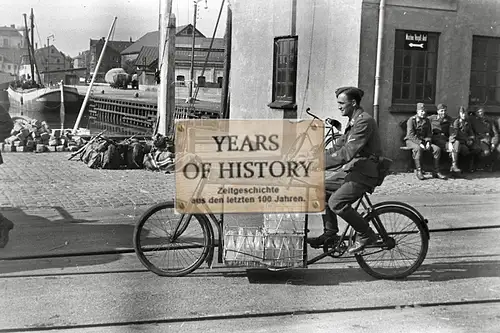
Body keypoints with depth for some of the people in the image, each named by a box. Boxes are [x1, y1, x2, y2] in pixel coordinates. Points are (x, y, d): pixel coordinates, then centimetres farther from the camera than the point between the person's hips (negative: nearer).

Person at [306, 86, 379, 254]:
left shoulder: (364, 121, -17)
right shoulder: (353, 122, 16)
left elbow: (347, 153, -26)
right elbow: (337, 148, 17)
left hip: (365, 172, -10)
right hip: (353, 169, 10)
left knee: (336, 202, -21)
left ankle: (366, 235, -3)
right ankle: (330, 233, 12)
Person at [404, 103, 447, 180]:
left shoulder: (426, 121, 11)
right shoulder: (411, 120, -8)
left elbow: (429, 134, 12)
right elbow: (411, 135, -16)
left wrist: (428, 142, -10)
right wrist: (420, 143, -26)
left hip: (423, 141, 6)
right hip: (411, 141, -6)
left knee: (437, 149, -17)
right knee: (418, 148, -40)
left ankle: (436, 172, -12)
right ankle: (419, 171, -34)